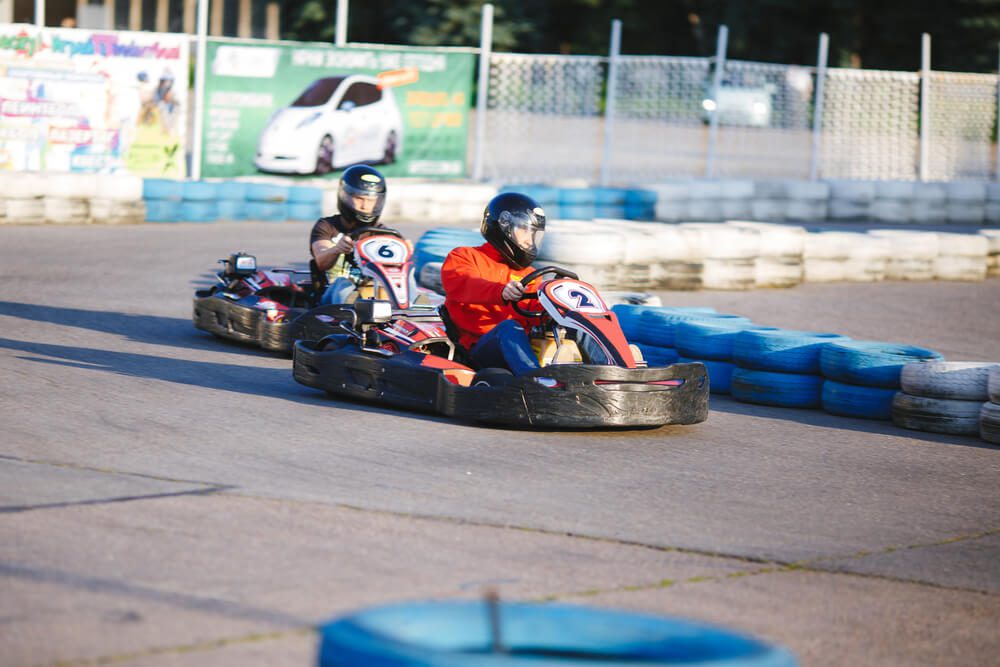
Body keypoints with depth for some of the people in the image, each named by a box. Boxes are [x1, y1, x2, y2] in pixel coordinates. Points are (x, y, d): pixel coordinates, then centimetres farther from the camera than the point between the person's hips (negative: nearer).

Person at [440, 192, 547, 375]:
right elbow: (459, 285, -13)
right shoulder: (464, 257, 12)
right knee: (509, 327, -37)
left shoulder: (527, 275, 29)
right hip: (479, 350, -5)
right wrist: (501, 291, -33)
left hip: (519, 346, 5)